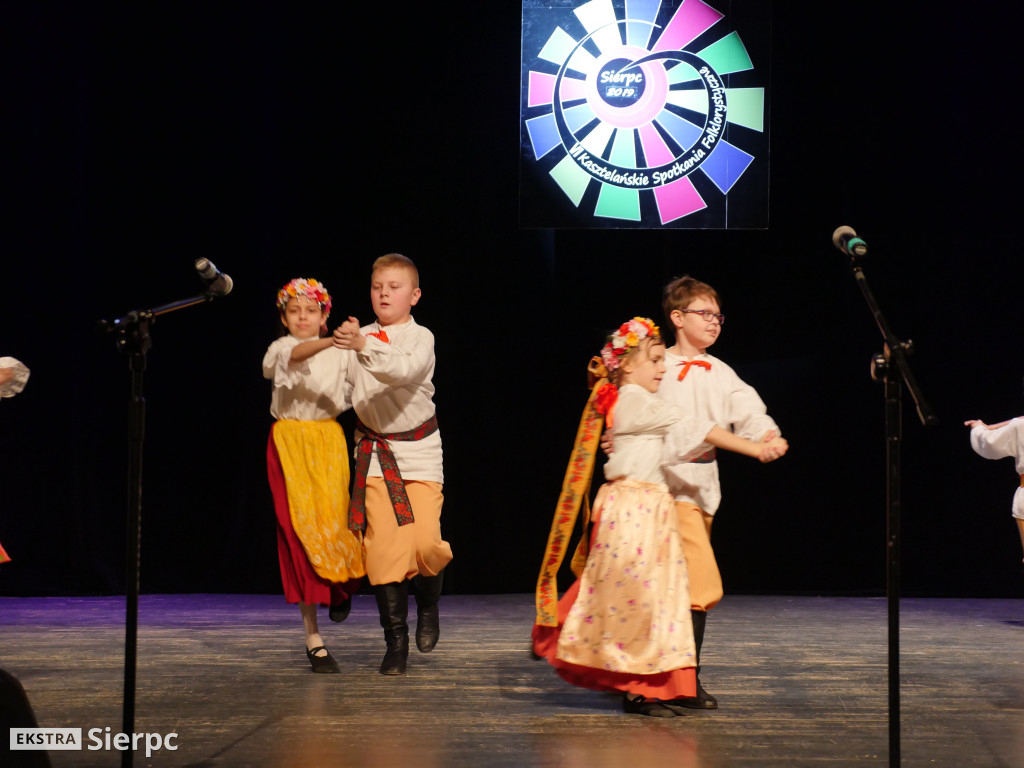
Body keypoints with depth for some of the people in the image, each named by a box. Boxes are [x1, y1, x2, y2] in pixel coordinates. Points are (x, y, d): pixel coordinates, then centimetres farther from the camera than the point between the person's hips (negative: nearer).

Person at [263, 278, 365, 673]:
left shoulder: (339, 355, 7)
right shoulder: (281, 348, -2)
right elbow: (296, 355, -27)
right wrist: (331, 340, -45)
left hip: (328, 441, 1)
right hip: (290, 444, -1)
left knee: (332, 520, -11)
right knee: (299, 530, -4)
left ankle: (342, 582, 28)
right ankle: (313, 637, 1)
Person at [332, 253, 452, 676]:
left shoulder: (421, 338, -7)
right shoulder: (359, 336, 5)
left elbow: (406, 370, -32)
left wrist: (365, 347, -44)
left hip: (419, 450, -2)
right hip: (375, 453, 3)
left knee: (425, 541, -15)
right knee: (384, 545, -6)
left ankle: (428, 604, 20)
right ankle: (396, 642, 5)